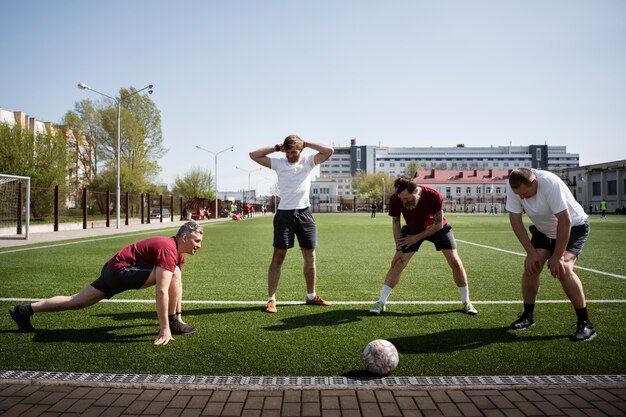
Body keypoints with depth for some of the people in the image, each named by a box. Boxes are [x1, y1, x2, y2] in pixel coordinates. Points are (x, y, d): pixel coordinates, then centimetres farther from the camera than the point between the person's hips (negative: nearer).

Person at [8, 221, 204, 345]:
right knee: (173, 273, -21)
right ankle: (173, 324, -12)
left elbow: (177, 285, 19)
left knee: (77, 301, 20)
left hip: (113, 271, 10)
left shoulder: (178, 252, 8)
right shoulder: (168, 250, -23)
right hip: (121, 270, -10)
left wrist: (178, 314, 23)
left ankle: (24, 310, 30)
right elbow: (162, 291, -30)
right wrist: (165, 328, -29)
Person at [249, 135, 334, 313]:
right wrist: (276, 148, -2)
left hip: (304, 213, 2)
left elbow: (329, 151, -7)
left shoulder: (308, 161, 4)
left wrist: (306, 143, -4)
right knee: (278, 257, -3)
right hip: (284, 214, -2)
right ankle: (271, 299, 2)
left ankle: (311, 296, 25)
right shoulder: (278, 163, 2)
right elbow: (253, 155, -1)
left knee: (310, 257, 10)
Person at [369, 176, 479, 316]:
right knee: (397, 263, -10)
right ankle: (381, 302, -2)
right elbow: (395, 223, -14)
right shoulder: (395, 199, -29)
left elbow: (438, 224, -22)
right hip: (412, 229, 1)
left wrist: (416, 238, -22)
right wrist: (399, 249, -17)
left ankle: (466, 303, 13)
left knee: (455, 263, -6)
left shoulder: (434, 196, -35)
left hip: (436, 228, -1)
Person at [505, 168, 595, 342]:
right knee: (531, 266, -8)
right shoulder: (513, 188, -21)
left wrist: (557, 256, -28)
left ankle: (585, 324, -10)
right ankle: (528, 316, 12)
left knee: (562, 269, -23)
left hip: (573, 227, -5)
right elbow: (515, 221, -16)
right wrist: (531, 252, -18)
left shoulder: (550, 183, -36)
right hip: (543, 230, 5)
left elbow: (565, 221, -33)